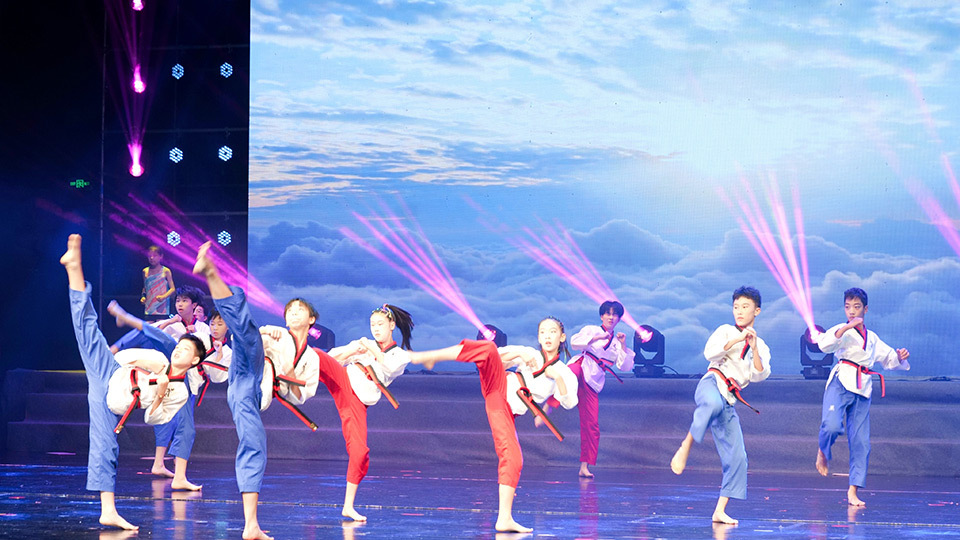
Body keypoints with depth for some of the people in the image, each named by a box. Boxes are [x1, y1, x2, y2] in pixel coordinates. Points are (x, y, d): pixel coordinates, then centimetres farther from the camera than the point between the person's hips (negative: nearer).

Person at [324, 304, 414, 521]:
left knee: (360, 453, -8)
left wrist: (370, 348, -3)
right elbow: (333, 358, 13)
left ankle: (348, 507, 3)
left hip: (357, 401, -1)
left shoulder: (401, 355, 16)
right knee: (318, 356, -28)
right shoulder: (362, 343, 19)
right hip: (342, 381, 1)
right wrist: (351, 352, -4)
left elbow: (390, 365, -7)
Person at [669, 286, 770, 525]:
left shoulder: (761, 347, 20)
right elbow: (710, 352, -7)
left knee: (737, 458, -3)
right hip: (712, 384, -5)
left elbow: (759, 375, 4)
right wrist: (738, 339, -11)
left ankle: (720, 511, 3)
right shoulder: (726, 331, 11)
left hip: (729, 403, 5)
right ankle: (686, 446, -34)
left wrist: (754, 348, -8)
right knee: (714, 403, -46)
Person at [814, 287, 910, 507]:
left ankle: (853, 491, 10)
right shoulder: (842, 330, 5)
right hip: (842, 382, -5)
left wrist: (900, 357, 9)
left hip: (863, 389, 5)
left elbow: (890, 359, 31)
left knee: (861, 442, 2)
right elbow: (825, 344, -16)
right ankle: (822, 452, 6)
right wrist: (847, 327, -26)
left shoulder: (872, 338, 22)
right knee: (832, 425, -28)